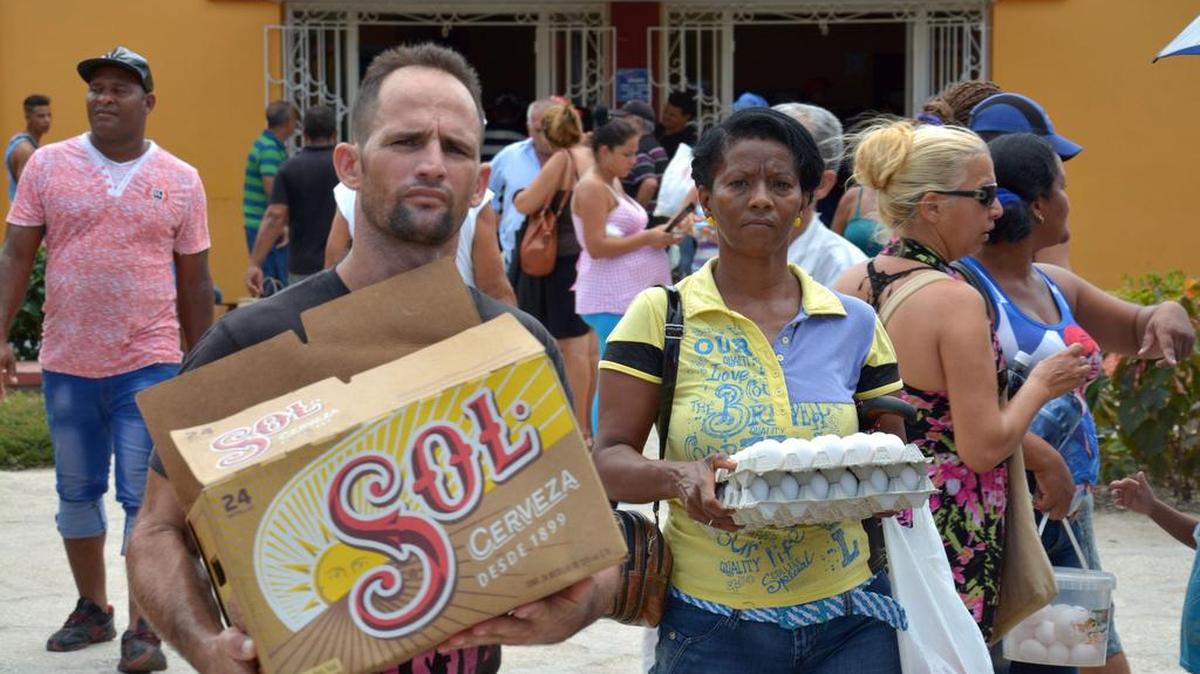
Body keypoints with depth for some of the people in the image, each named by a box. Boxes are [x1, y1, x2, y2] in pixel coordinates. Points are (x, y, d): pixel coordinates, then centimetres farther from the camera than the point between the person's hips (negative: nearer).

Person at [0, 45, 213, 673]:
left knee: (145, 498, -4)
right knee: (76, 492, 13)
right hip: (67, 363, 2)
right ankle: (92, 609, 28)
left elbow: (193, 280, 6)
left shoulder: (181, 181, 1)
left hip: (147, 364, -2)